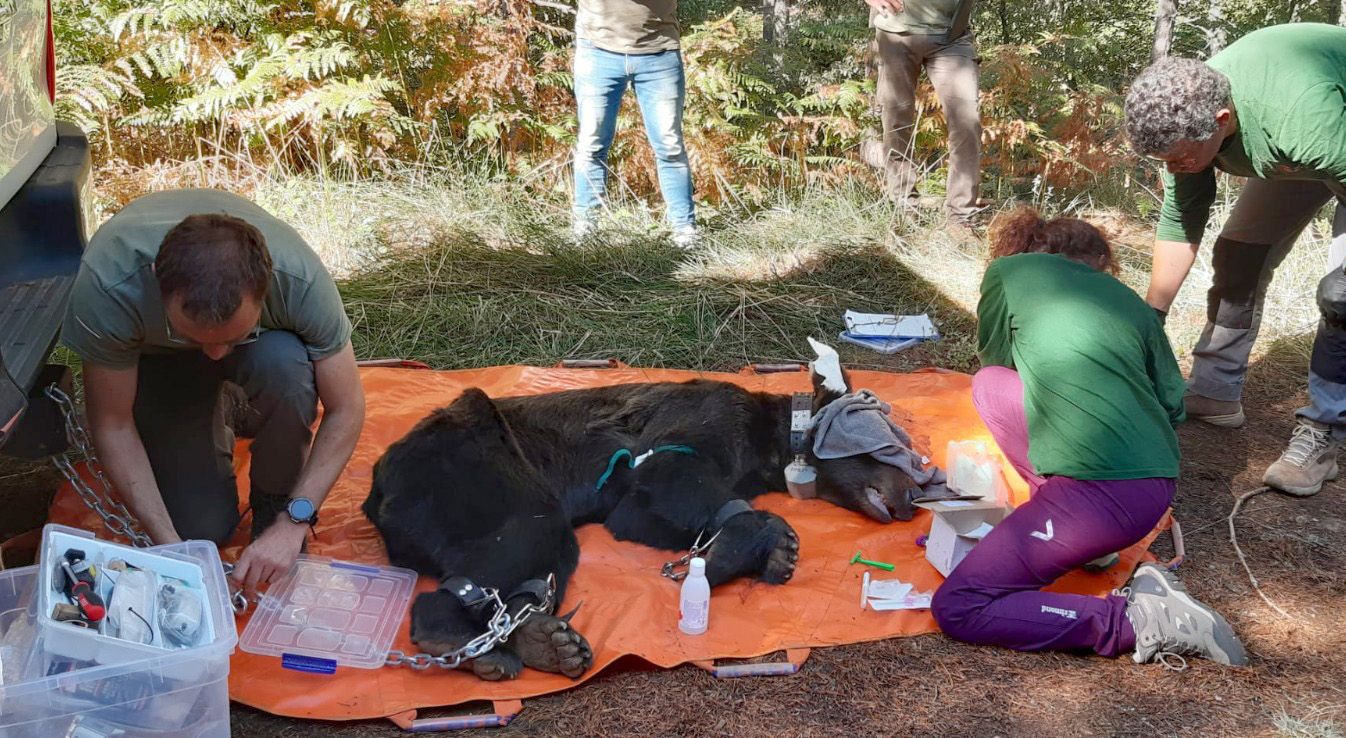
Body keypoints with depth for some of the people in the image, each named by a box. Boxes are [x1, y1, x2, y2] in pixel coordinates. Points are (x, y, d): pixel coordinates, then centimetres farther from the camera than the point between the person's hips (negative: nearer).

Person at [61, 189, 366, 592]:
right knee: (202, 527, -12)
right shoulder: (107, 287, -39)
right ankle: (218, 419, 19)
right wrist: (167, 541, -28)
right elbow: (112, 424, -24)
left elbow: (345, 410, -25)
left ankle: (274, 500, -8)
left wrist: (293, 522, -32)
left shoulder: (300, 278, -38)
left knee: (285, 365, -37)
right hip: (157, 356, 0)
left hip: (265, 341, 0)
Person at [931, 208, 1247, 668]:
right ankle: (1085, 537, 14)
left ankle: (1138, 623, -10)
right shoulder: (1129, 300, 20)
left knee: (956, 609, -4)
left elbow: (993, 357, 25)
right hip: (1159, 484, 7)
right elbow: (1173, 406, 22)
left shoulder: (1008, 271, 10)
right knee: (990, 386, 20)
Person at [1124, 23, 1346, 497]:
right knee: (1238, 257, 4)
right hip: (1288, 155, 7)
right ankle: (1215, 394, 15)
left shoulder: (1303, 118, -47)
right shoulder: (1185, 117, -23)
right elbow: (1179, 224, -13)